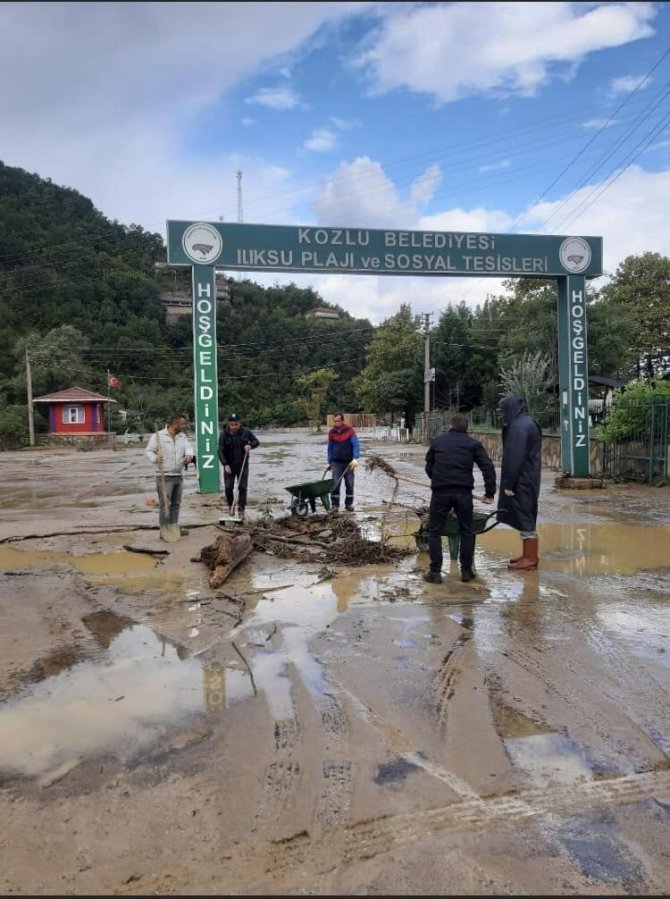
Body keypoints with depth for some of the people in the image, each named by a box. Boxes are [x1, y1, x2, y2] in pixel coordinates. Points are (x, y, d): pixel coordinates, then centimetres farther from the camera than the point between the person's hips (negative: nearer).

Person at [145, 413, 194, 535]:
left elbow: (188, 448, -2)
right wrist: (155, 458, -28)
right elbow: (148, 451, -7)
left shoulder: (182, 436, 10)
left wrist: (189, 455, -25)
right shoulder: (159, 435, -7)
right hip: (164, 476, -6)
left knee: (176, 503, 14)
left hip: (179, 476, 7)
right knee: (164, 504, -5)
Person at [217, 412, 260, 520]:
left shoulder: (245, 432, -4)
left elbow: (257, 441, 3)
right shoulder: (224, 434, -9)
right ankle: (230, 505, 24)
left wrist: (250, 445, -19)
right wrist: (225, 464, -23)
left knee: (242, 487, -2)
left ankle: (241, 510, 7)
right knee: (228, 487, -2)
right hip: (229, 465, -1)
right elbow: (221, 451, -12)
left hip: (242, 465, 1)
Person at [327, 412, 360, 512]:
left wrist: (355, 459, -25)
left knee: (349, 484, 3)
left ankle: (349, 504, 15)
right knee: (335, 484, -7)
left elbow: (356, 444, -13)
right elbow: (330, 448, 10)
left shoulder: (349, 430, -7)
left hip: (348, 462, -1)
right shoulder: (331, 432, 1)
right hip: (336, 462, 1)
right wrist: (329, 462, 10)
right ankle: (335, 505, -1)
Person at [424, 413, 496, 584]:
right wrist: (489, 493, 4)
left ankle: (435, 572, 7)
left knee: (434, 531, 9)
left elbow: (429, 467, 19)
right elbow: (488, 467, 0)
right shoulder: (473, 444, 10)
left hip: (440, 491, 0)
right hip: (464, 492, 0)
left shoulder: (437, 441, 14)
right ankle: (466, 571, 19)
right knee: (466, 531, 15)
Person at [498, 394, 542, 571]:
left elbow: (515, 458, -21)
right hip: (528, 478, 10)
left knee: (524, 518, -3)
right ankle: (528, 555, 25)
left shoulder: (519, 426, -18)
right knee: (525, 517, 16)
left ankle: (530, 559, 5)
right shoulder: (527, 423, 13)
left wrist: (509, 484, -17)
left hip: (522, 481, -10)